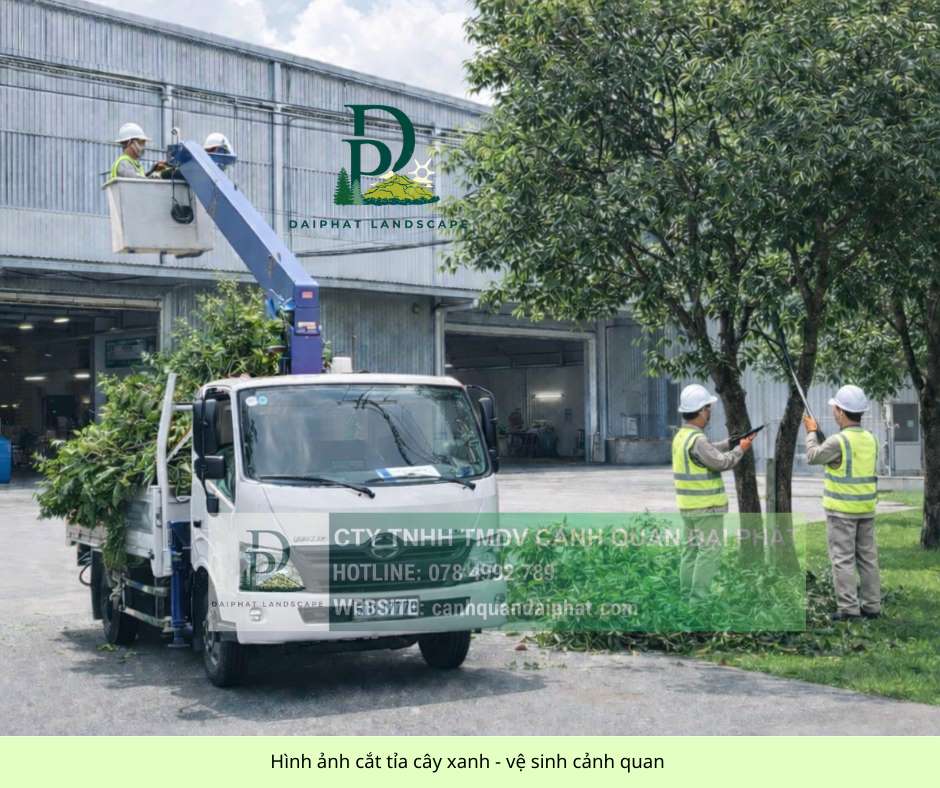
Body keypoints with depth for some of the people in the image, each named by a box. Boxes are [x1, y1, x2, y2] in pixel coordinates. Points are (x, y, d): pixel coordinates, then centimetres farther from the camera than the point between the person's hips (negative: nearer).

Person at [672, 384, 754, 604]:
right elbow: (721, 462, -18)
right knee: (710, 552, -4)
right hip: (706, 507, -10)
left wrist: (732, 443, 10)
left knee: (690, 550, 13)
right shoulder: (697, 440, -21)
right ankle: (699, 599, -5)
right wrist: (740, 449, -4)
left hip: (688, 507, 10)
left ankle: (687, 595, 18)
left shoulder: (681, 436, 9)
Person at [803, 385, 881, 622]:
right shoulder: (871, 439, 5)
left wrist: (811, 432, 12)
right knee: (868, 557, 12)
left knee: (843, 558, -2)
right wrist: (819, 434, 18)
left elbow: (813, 457, -3)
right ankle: (872, 606, 17)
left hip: (841, 510, -7)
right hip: (866, 509, 7)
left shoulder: (839, 441, -17)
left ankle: (848, 607, -2)